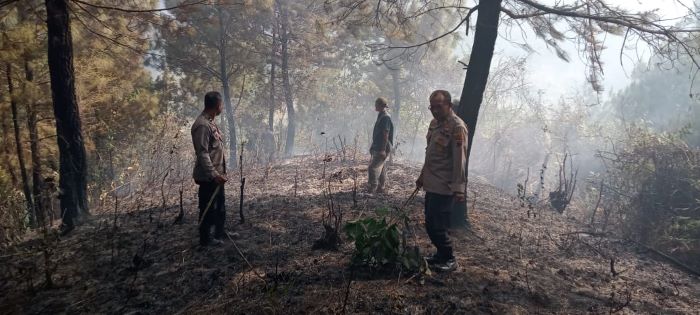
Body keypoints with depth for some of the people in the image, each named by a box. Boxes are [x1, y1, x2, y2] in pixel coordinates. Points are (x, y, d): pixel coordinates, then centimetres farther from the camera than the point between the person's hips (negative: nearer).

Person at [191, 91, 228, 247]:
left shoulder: (210, 122, 11)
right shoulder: (202, 125, -21)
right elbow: (202, 153, -25)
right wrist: (214, 174, -28)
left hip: (216, 174, 10)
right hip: (208, 177, -10)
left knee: (220, 204, 21)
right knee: (208, 207, 3)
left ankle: (220, 232, 37)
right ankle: (205, 239, 18)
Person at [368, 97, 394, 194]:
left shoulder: (385, 118, -17)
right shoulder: (381, 116, 13)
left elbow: (386, 135, -21)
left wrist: (383, 150, -24)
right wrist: (373, 146, 21)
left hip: (382, 149, -10)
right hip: (378, 148, 10)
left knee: (373, 168, -12)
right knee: (381, 169, 15)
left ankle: (371, 190, -10)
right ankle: (380, 188, 23)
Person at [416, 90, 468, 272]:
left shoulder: (457, 127, -16)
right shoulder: (434, 123, 11)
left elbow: (460, 161, -20)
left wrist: (459, 188, -22)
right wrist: (422, 175, 23)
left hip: (445, 187, -9)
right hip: (431, 184, 9)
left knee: (437, 225, -4)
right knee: (430, 223, 15)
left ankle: (449, 260, 14)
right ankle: (441, 255, 31)